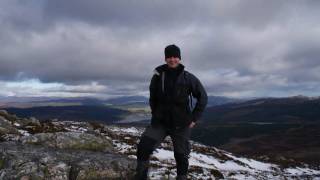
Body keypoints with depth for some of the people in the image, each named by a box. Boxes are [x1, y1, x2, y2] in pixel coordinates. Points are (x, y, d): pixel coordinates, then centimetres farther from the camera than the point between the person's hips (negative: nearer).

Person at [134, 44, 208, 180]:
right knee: (143, 147, -14)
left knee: (181, 156, 11)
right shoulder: (158, 76, -3)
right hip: (160, 122, 1)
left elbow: (202, 97, 2)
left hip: (181, 124, 0)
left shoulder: (188, 77, -7)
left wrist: (194, 118, -2)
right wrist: (155, 114, 9)